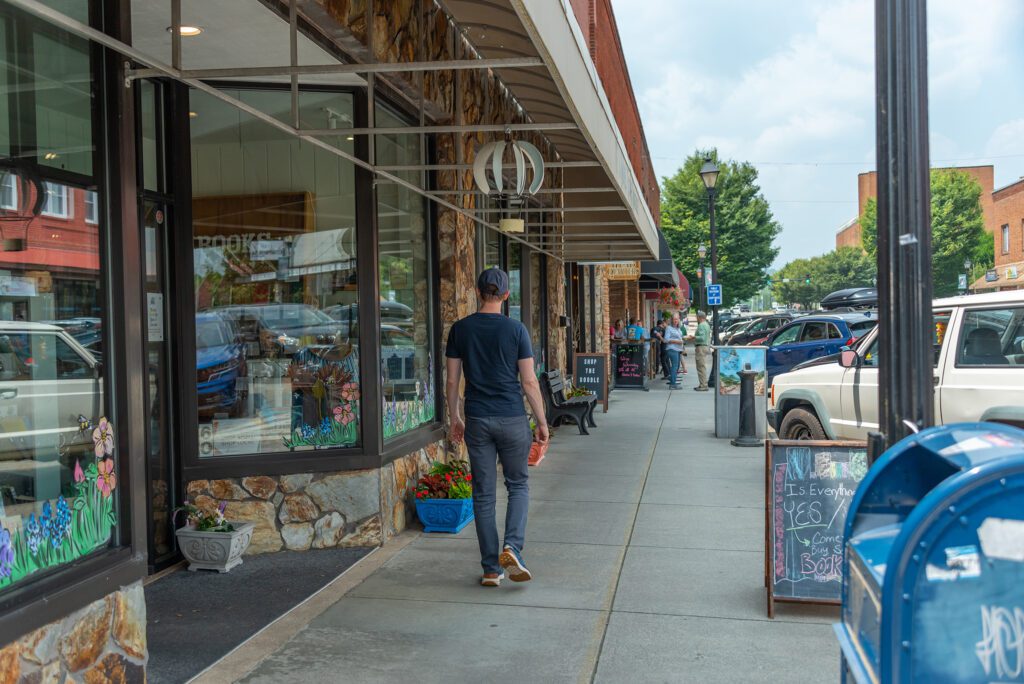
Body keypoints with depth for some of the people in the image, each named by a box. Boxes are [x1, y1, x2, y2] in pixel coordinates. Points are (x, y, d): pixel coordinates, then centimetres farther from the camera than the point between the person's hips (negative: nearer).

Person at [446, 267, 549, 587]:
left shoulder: (460, 329, 1)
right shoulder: (516, 329, -5)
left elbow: (452, 380, 4)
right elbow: (529, 382, -6)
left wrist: (454, 418, 16)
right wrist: (542, 423, 3)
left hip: (477, 420, 2)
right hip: (512, 418, -2)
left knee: (483, 494, 8)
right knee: (518, 485, 15)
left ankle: (492, 568, 12)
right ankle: (512, 547, -4)